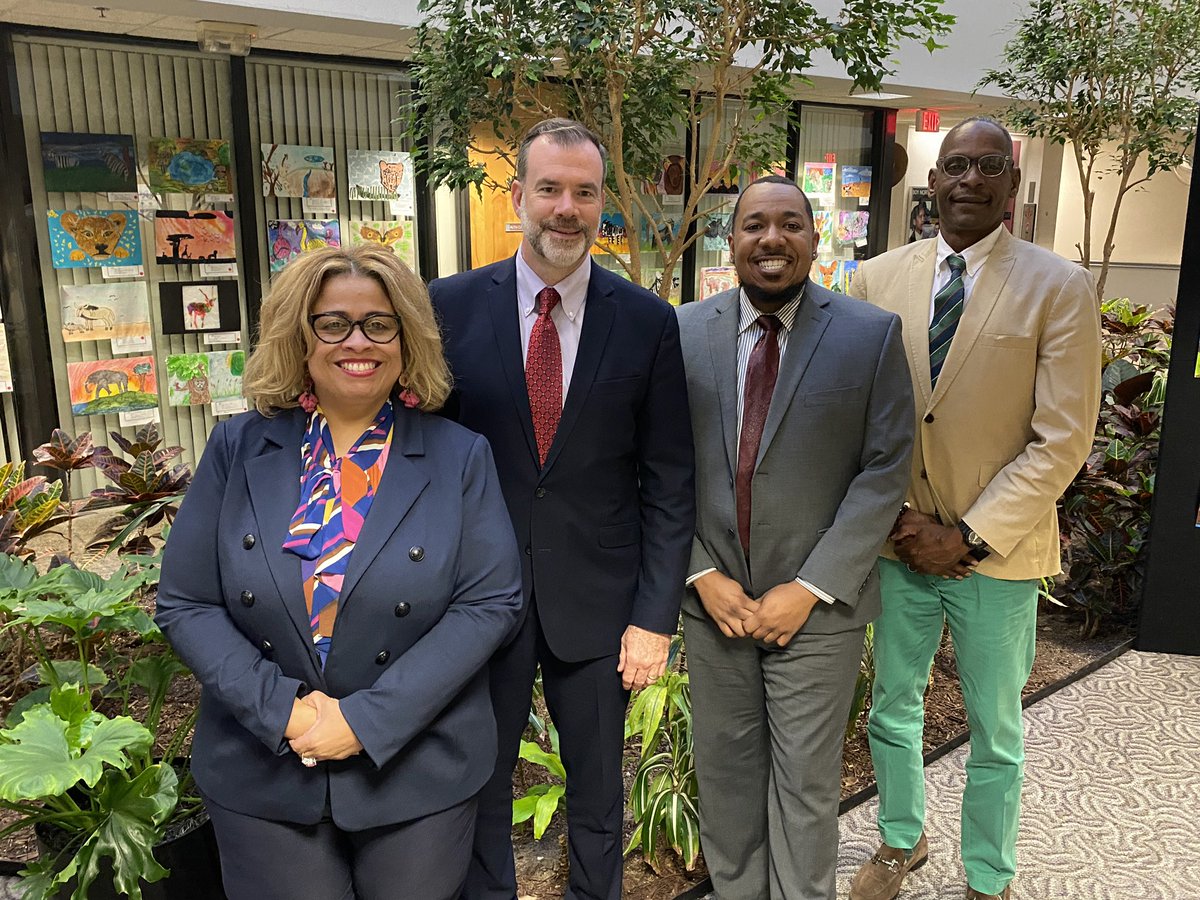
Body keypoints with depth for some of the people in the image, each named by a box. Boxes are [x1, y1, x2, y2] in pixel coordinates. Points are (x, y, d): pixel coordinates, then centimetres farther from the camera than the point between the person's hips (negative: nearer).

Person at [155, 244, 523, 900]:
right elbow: (184, 604, -2)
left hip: (418, 773, 0)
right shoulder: (238, 449, -1)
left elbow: (491, 602, -10)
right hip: (261, 774, 1)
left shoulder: (459, 457, -5)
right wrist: (281, 711, -15)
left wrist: (368, 720, -17)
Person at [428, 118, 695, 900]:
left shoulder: (648, 321, -4)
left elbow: (668, 482, -3)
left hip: (598, 600, 0)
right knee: (479, 789, 19)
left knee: (598, 792, 19)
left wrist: (656, 615, -6)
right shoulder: (452, 305, -4)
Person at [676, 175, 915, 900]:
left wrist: (810, 588, -12)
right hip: (713, 596, 2)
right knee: (726, 774, 17)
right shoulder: (684, 332, 1)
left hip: (817, 605, -2)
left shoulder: (873, 334, -4)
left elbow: (885, 470, -7)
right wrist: (702, 574, -7)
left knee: (806, 786, 11)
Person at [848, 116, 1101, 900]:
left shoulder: (1060, 288, -8)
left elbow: (1062, 439, -11)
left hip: (996, 550, -2)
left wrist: (971, 536, -15)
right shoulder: (878, 278, 0)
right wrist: (894, 516, -7)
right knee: (892, 709, 19)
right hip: (897, 540, 3)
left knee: (996, 732, 14)